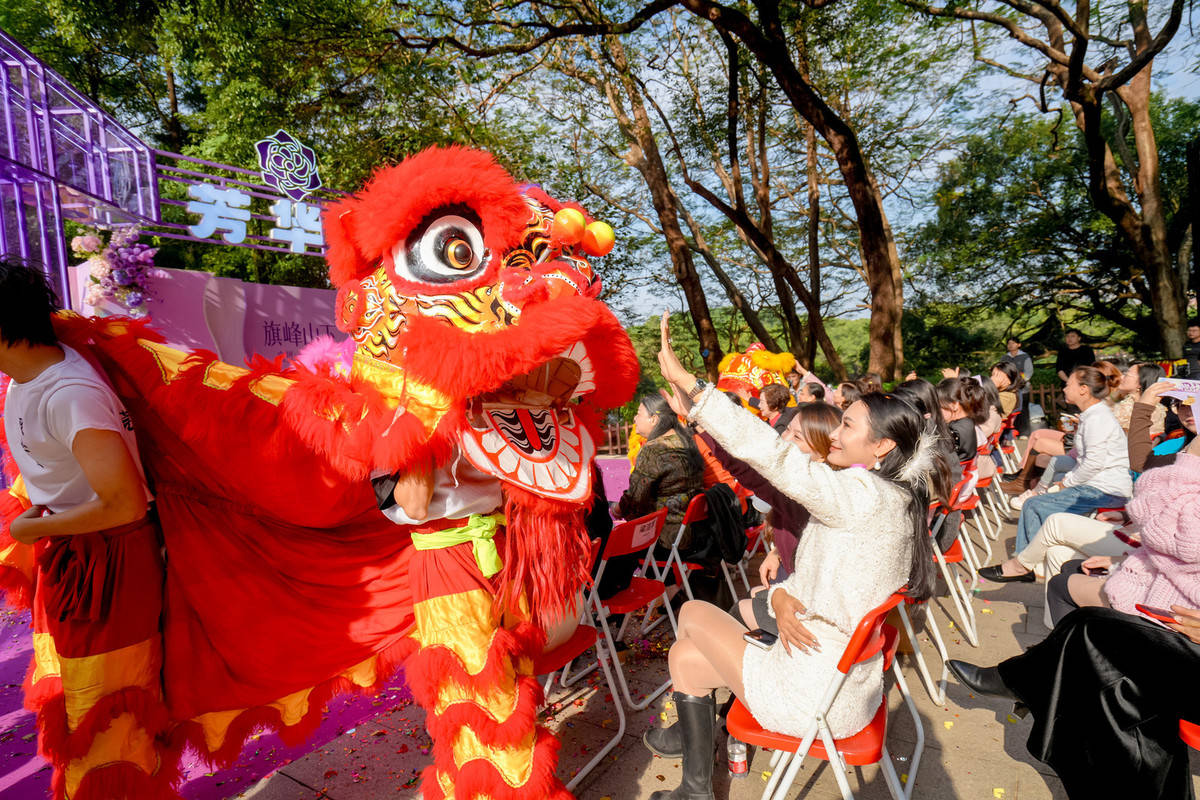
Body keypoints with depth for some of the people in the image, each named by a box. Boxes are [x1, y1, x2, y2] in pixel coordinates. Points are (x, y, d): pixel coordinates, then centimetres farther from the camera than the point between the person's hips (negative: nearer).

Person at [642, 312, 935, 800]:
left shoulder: (867, 497, -23)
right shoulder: (890, 500, 9)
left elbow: (770, 454, -33)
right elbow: (811, 576, 11)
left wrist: (686, 381, -31)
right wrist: (781, 595, -12)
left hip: (817, 698, -9)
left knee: (693, 613, 6)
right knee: (685, 655, 12)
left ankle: (688, 731, 30)